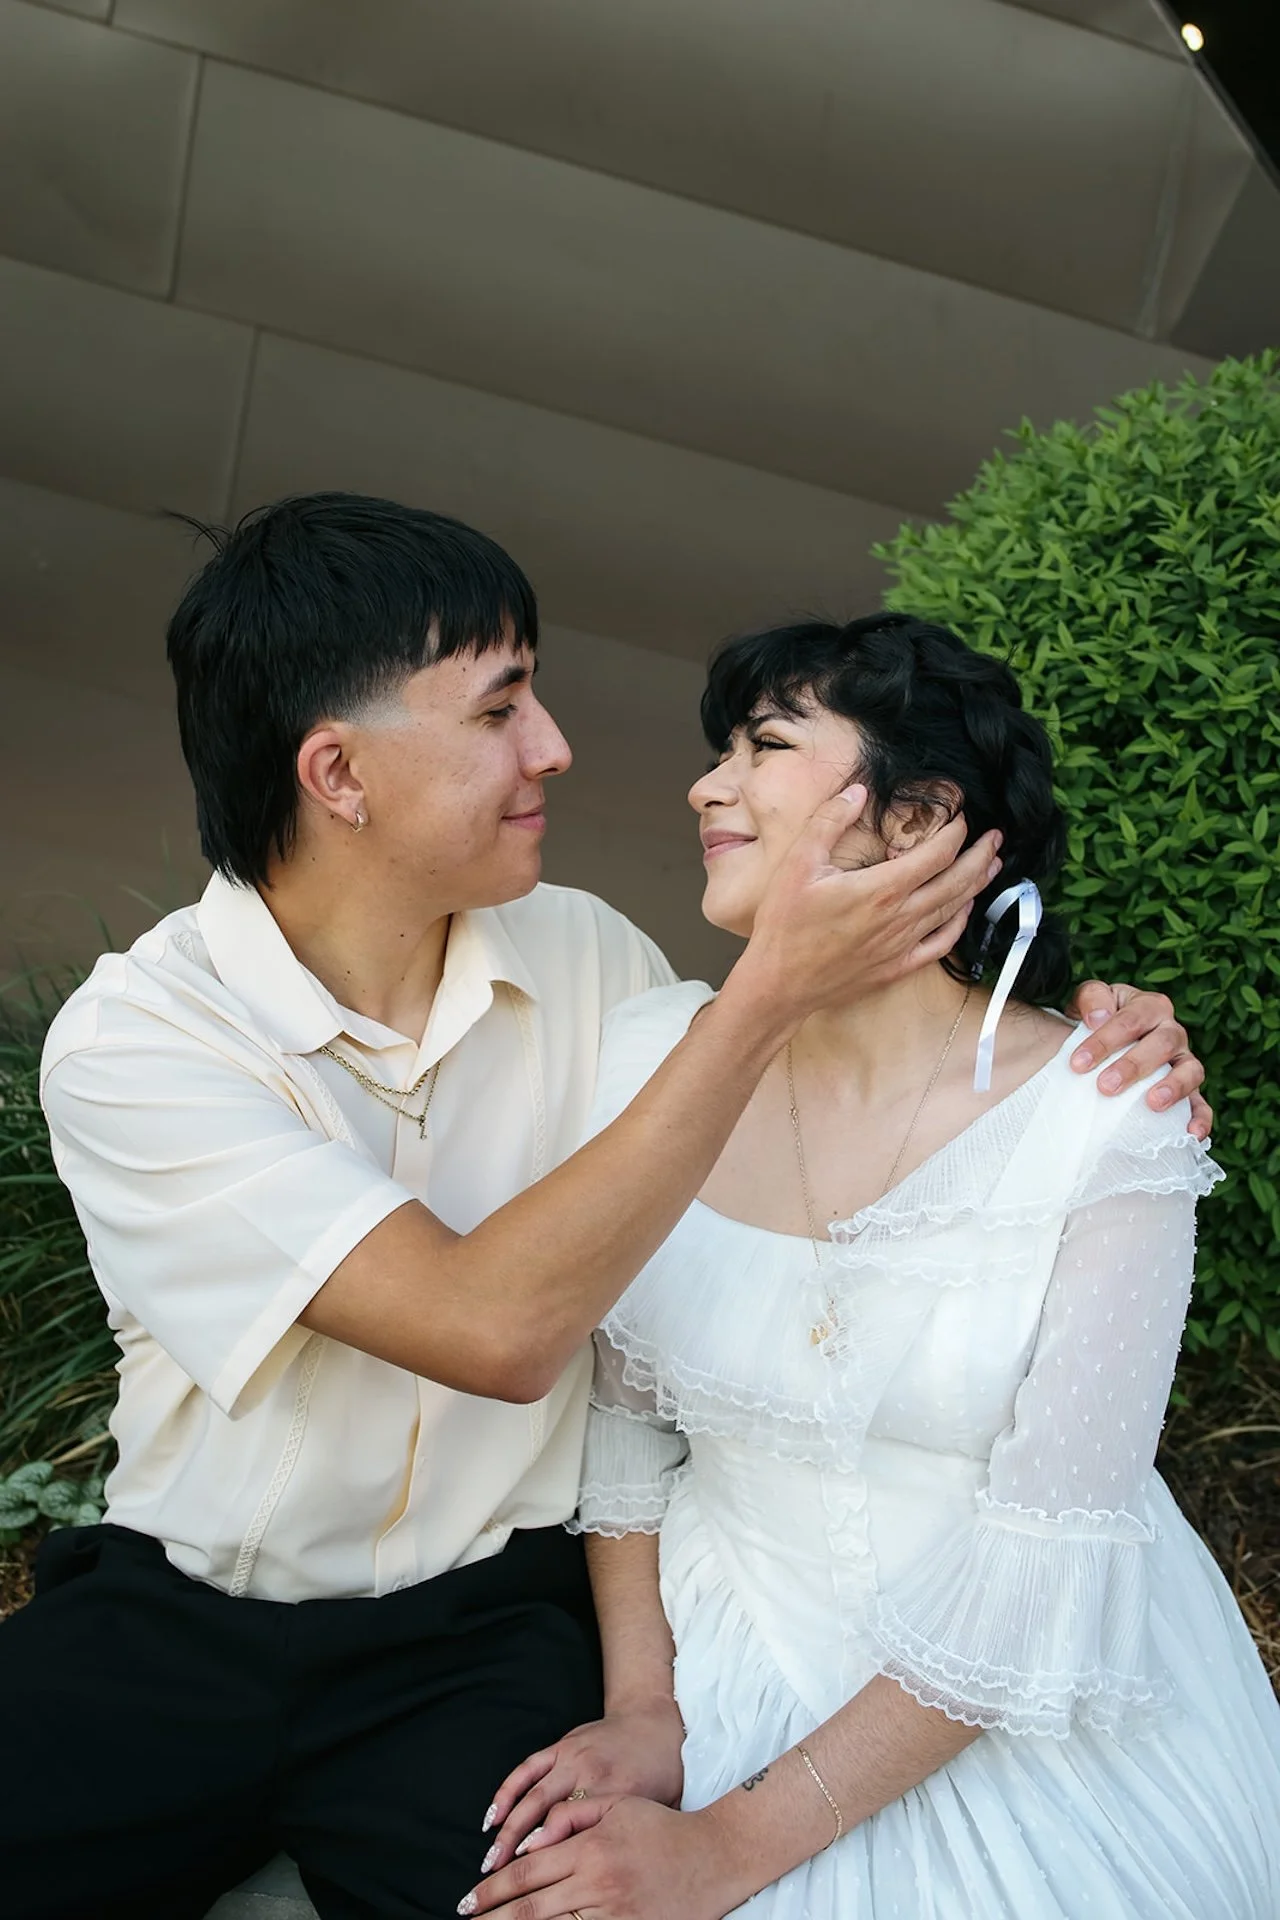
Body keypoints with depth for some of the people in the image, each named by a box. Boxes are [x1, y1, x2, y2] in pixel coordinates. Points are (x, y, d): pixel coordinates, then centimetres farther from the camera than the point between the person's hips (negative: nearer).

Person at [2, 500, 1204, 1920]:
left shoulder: (585, 955, -2)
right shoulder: (131, 1034, -16)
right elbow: (498, 1327, -26)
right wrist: (770, 990, -24)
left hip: (487, 1628, 2)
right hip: (176, 1622, -1)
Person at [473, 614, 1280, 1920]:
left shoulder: (1104, 1119, -17)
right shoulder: (646, 1060, -6)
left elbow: (1044, 1572, -17)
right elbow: (623, 1421, 5)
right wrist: (639, 1706, -4)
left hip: (1042, 1724, -2)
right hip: (724, 1669, 3)